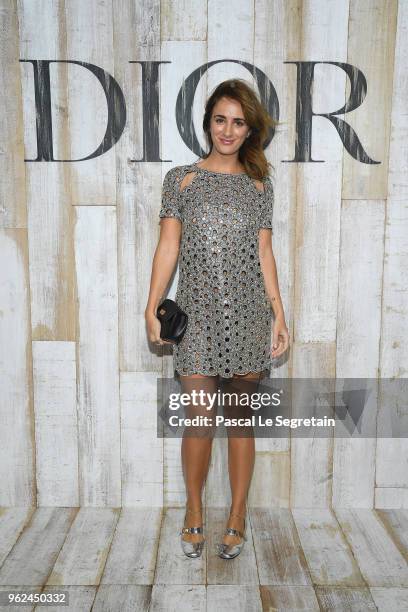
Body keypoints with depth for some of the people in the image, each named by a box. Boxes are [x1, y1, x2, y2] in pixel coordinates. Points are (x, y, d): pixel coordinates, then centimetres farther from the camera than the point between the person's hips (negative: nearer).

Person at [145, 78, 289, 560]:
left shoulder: (259, 184, 9)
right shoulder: (181, 178, 6)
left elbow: (264, 251, 7)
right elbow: (167, 247, 1)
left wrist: (279, 313, 2)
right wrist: (152, 308, -6)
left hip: (247, 312, 1)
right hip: (197, 312, -1)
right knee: (199, 420, 1)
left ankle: (237, 516, 25)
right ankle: (193, 512, 25)